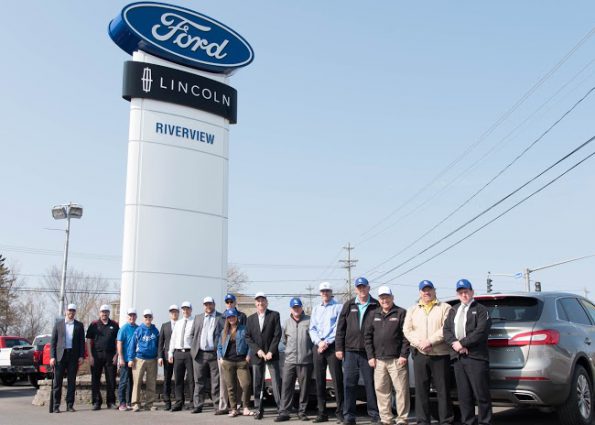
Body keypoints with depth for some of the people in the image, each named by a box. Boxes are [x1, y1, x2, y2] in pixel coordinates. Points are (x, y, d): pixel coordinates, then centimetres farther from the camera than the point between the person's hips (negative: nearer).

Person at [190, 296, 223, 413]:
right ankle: (198, 405, 13)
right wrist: (194, 349, 7)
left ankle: (218, 406, 6)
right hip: (199, 354, 4)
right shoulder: (198, 318, 15)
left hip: (215, 354, -3)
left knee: (216, 382, 1)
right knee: (199, 381, 7)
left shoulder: (221, 318, 2)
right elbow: (193, 334, 17)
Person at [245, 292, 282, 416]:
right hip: (256, 355, 3)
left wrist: (271, 351, -11)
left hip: (271, 354, -3)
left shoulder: (274, 315, 2)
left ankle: (281, 407, -5)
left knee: (276, 382, -7)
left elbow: (277, 334, -4)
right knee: (257, 383, 5)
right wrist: (257, 350, -7)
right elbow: (247, 337, 7)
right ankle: (258, 409, 12)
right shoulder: (250, 318, 12)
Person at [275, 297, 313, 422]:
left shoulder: (309, 320, 1)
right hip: (290, 360, 2)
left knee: (304, 387, 4)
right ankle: (284, 412, 1)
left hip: (305, 360, -2)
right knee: (286, 386, -2)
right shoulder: (287, 322, 12)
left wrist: (307, 349, 1)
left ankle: (302, 412, 13)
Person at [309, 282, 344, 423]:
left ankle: (340, 412, -5)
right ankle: (322, 413, 12)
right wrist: (319, 342, -5)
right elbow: (312, 328, 12)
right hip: (318, 347, 5)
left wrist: (327, 342, -12)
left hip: (332, 346, -5)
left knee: (337, 379, -9)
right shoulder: (316, 309, 18)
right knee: (319, 380, 6)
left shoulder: (338, 307, 2)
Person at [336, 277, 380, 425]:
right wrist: (339, 348, 3)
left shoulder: (376, 306, 1)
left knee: (371, 383, 5)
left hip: (369, 351, -2)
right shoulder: (349, 305, 8)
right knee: (349, 383, 3)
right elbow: (341, 328, 8)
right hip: (350, 350, 2)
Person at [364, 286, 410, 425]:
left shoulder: (401, 313, 0)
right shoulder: (375, 315, 14)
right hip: (378, 360, 5)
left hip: (397, 360, -5)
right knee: (381, 390, 6)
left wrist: (404, 355, -12)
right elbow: (368, 336, 13)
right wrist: (370, 356, 5)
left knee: (401, 389, -4)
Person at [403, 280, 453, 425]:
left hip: (440, 355, -3)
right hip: (420, 355, 3)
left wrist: (430, 341, -15)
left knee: (443, 389, 0)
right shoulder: (412, 310, 16)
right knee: (421, 389, 5)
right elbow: (407, 330, 6)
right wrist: (420, 343, -10)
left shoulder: (444, 308, 5)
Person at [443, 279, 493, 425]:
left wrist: (462, 343, -13)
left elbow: (481, 332, -10)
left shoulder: (480, 310, 4)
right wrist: (454, 343, -7)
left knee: (481, 394, -4)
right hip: (458, 357, 5)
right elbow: (446, 330, 13)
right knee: (464, 395, 7)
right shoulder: (453, 311, 22)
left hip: (476, 357, -5)